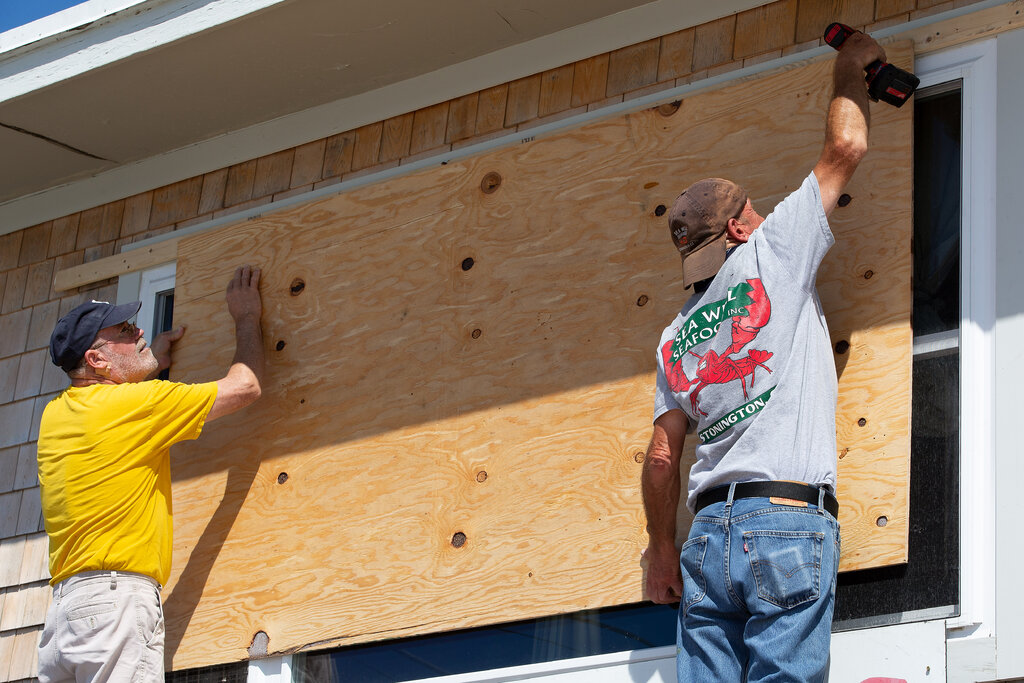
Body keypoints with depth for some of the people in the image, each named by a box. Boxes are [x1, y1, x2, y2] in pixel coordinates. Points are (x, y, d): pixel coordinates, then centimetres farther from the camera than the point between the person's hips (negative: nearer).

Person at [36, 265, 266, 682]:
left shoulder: (55, 416, 17)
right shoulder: (131, 404, -4)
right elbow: (244, 386, 4)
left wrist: (151, 364, 43)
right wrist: (247, 319, 20)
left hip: (63, 604, 8)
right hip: (116, 600, -8)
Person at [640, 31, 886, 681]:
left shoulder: (677, 335, 20)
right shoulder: (770, 253, 6)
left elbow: (661, 456, 16)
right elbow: (846, 147, 10)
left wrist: (663, 547, 24)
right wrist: (850, 71, 26)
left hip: (709, 531, 5)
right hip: (788, 520, -5)